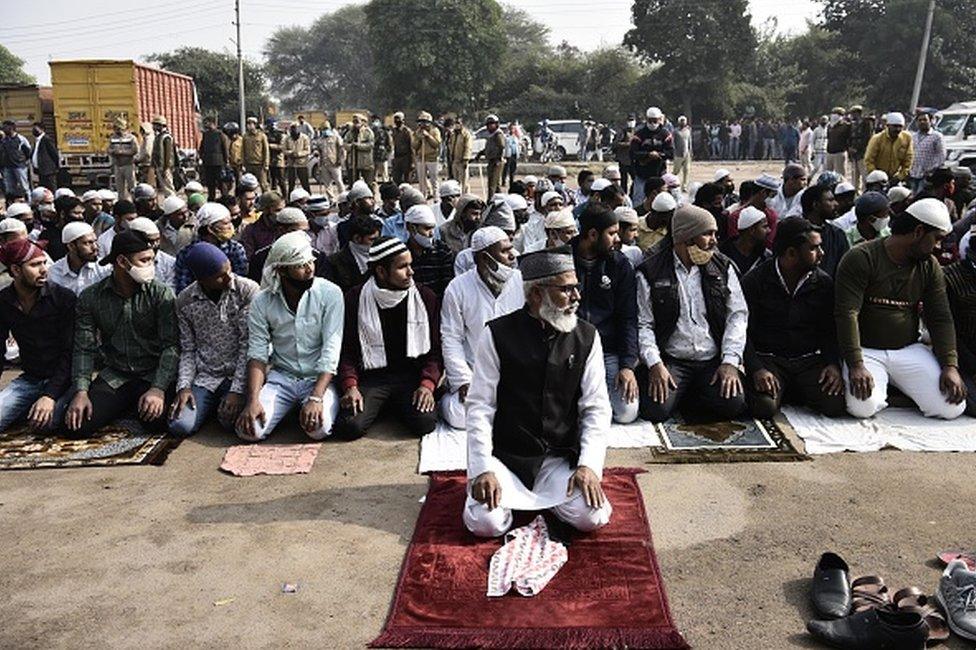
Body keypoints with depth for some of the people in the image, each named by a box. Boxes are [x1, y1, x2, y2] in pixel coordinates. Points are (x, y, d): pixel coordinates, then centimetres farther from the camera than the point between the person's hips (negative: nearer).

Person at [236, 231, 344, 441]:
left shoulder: (330, 294, -11)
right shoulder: (262, 302, -3)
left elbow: (331, 350, -16)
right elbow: (257, 353, -3)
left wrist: (316, 398, -26)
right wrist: (253, 401, -18)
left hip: (319, 377, -2)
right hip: (281, 377, 2)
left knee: (319, 428, -29)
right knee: (249, 429, -17)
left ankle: (310, 408, 8)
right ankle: (290, 407, 14)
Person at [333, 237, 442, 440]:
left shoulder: (425, 297, 5)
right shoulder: (355, 299, 1)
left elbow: (435, 349, 5)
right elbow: (346, 350, 3)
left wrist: (428, 384, -11)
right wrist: (350, 386, -13)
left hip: (411, 375, 1)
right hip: (371, 377, 0)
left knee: (425, 422, -26)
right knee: (349, 427, -24)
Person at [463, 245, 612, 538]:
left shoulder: (586, 337, 0)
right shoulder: (498, 335, -7)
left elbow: (597, 408, 1)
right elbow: (480, 406, -6)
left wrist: (589, 465, -12)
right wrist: (482, 470, -14)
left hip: (560, 458, 2)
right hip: (505, 456, -2)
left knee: (591, 517, -18)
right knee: (486, 523, -21)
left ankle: (546, 494, 13)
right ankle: (509, 492, 13)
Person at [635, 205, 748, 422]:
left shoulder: (722, 267, 9)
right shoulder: (651, 272, -2)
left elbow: (738, 315, 6)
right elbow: (643, 325, -3)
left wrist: (730, 362, -6)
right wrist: (655, 365, -17)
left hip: (713, 361, 3)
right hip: (671, 361, -2)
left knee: (733, 404, -23)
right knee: (655, 410, -24)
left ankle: (694, 395, 11)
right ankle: (679, 391, 11)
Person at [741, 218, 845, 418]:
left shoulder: (824, 283, 6)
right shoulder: (754, 281, -5)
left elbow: (830, 330, 11)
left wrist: (833, 364, -8)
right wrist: (757, 369, -20)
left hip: (810, 360, 3)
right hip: (768, 359, -3)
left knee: (835, 405, -20)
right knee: (764, 408, -28)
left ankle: (795, 392, 10)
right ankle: (780, 390, 7)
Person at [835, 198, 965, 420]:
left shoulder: (930, 266, 8)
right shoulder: (861, 258, -12)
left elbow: (941, 319, 6)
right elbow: (846, 314, -19)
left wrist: (950, 366, -8)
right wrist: (855, 366, -27)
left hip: (909, 350, 5)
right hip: (866, 350, -4)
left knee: (952, 408, -13)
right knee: (863, 407, -29)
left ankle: (900, 385, 15)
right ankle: (880, 386, 7)